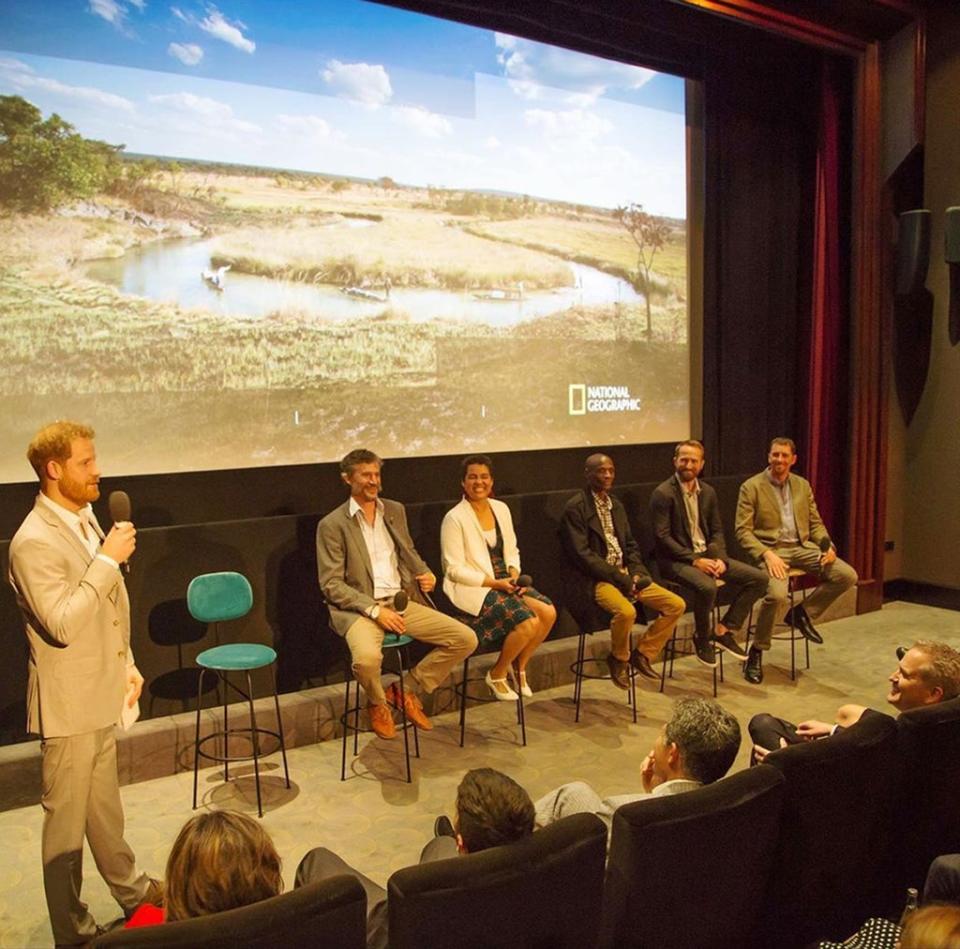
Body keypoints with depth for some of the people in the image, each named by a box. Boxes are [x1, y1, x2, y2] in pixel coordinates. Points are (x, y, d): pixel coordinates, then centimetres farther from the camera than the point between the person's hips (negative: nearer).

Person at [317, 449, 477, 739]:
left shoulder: (395, 510, 13)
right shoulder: (332, 525, -4)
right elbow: (331, 585, -8)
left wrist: (425, 573, 3)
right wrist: (374, 609, -18)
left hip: (403, 601, 5)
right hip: (360, 608, -5)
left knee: (466, 639, -8)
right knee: (367, 658, -37)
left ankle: (408, 691, 10)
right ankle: (378, 704, 1)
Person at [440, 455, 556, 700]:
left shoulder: (501, 509, 9)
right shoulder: (454, 518, -10)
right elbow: (455, 569, -12)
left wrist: (514, 574, -5)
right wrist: (494, 583, -17)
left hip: (505, 582, 7)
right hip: (473, 589, -7)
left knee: (548, 613, -15)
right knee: (528, 622, -24)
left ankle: (519, 667, 8)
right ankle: (497, 675, 1)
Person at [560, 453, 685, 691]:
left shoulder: (616, 505, 16)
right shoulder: (575, 508, -9)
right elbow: (582, 554, -16)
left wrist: (637, 573, -2)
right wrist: (619, 578, -18)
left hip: (626, 575, 8)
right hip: (597, 579, -8)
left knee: (676, 605, -4)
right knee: (626, 612, -34)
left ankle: (643, 654, 11)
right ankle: (619, 660, -4)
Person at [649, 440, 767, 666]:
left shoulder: (708, 492, 11)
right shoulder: (663, 494, -10)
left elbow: (717, 531, 14)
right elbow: (662, 537, -15)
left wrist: (719, 558, -6)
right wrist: (694, 560, -20)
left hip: (707, 554, 7)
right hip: (677, 560, -7)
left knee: (758, 578, -6)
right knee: (707, 586, -36)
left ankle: (724, 631, 1)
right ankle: (702, 638, -7)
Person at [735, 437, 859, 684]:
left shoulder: (802, 485, 14)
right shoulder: (751, 487, -3)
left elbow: (816, 523, 17)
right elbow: (743, 531, -7)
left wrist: (828, 545, -4)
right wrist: (767, 554, -22)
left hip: (802, 547, 6)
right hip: (771, 550, -5)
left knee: (848, 576, -15)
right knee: (777, 595, -33)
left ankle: (803, 612, 7)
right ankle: (756, 654, -11)